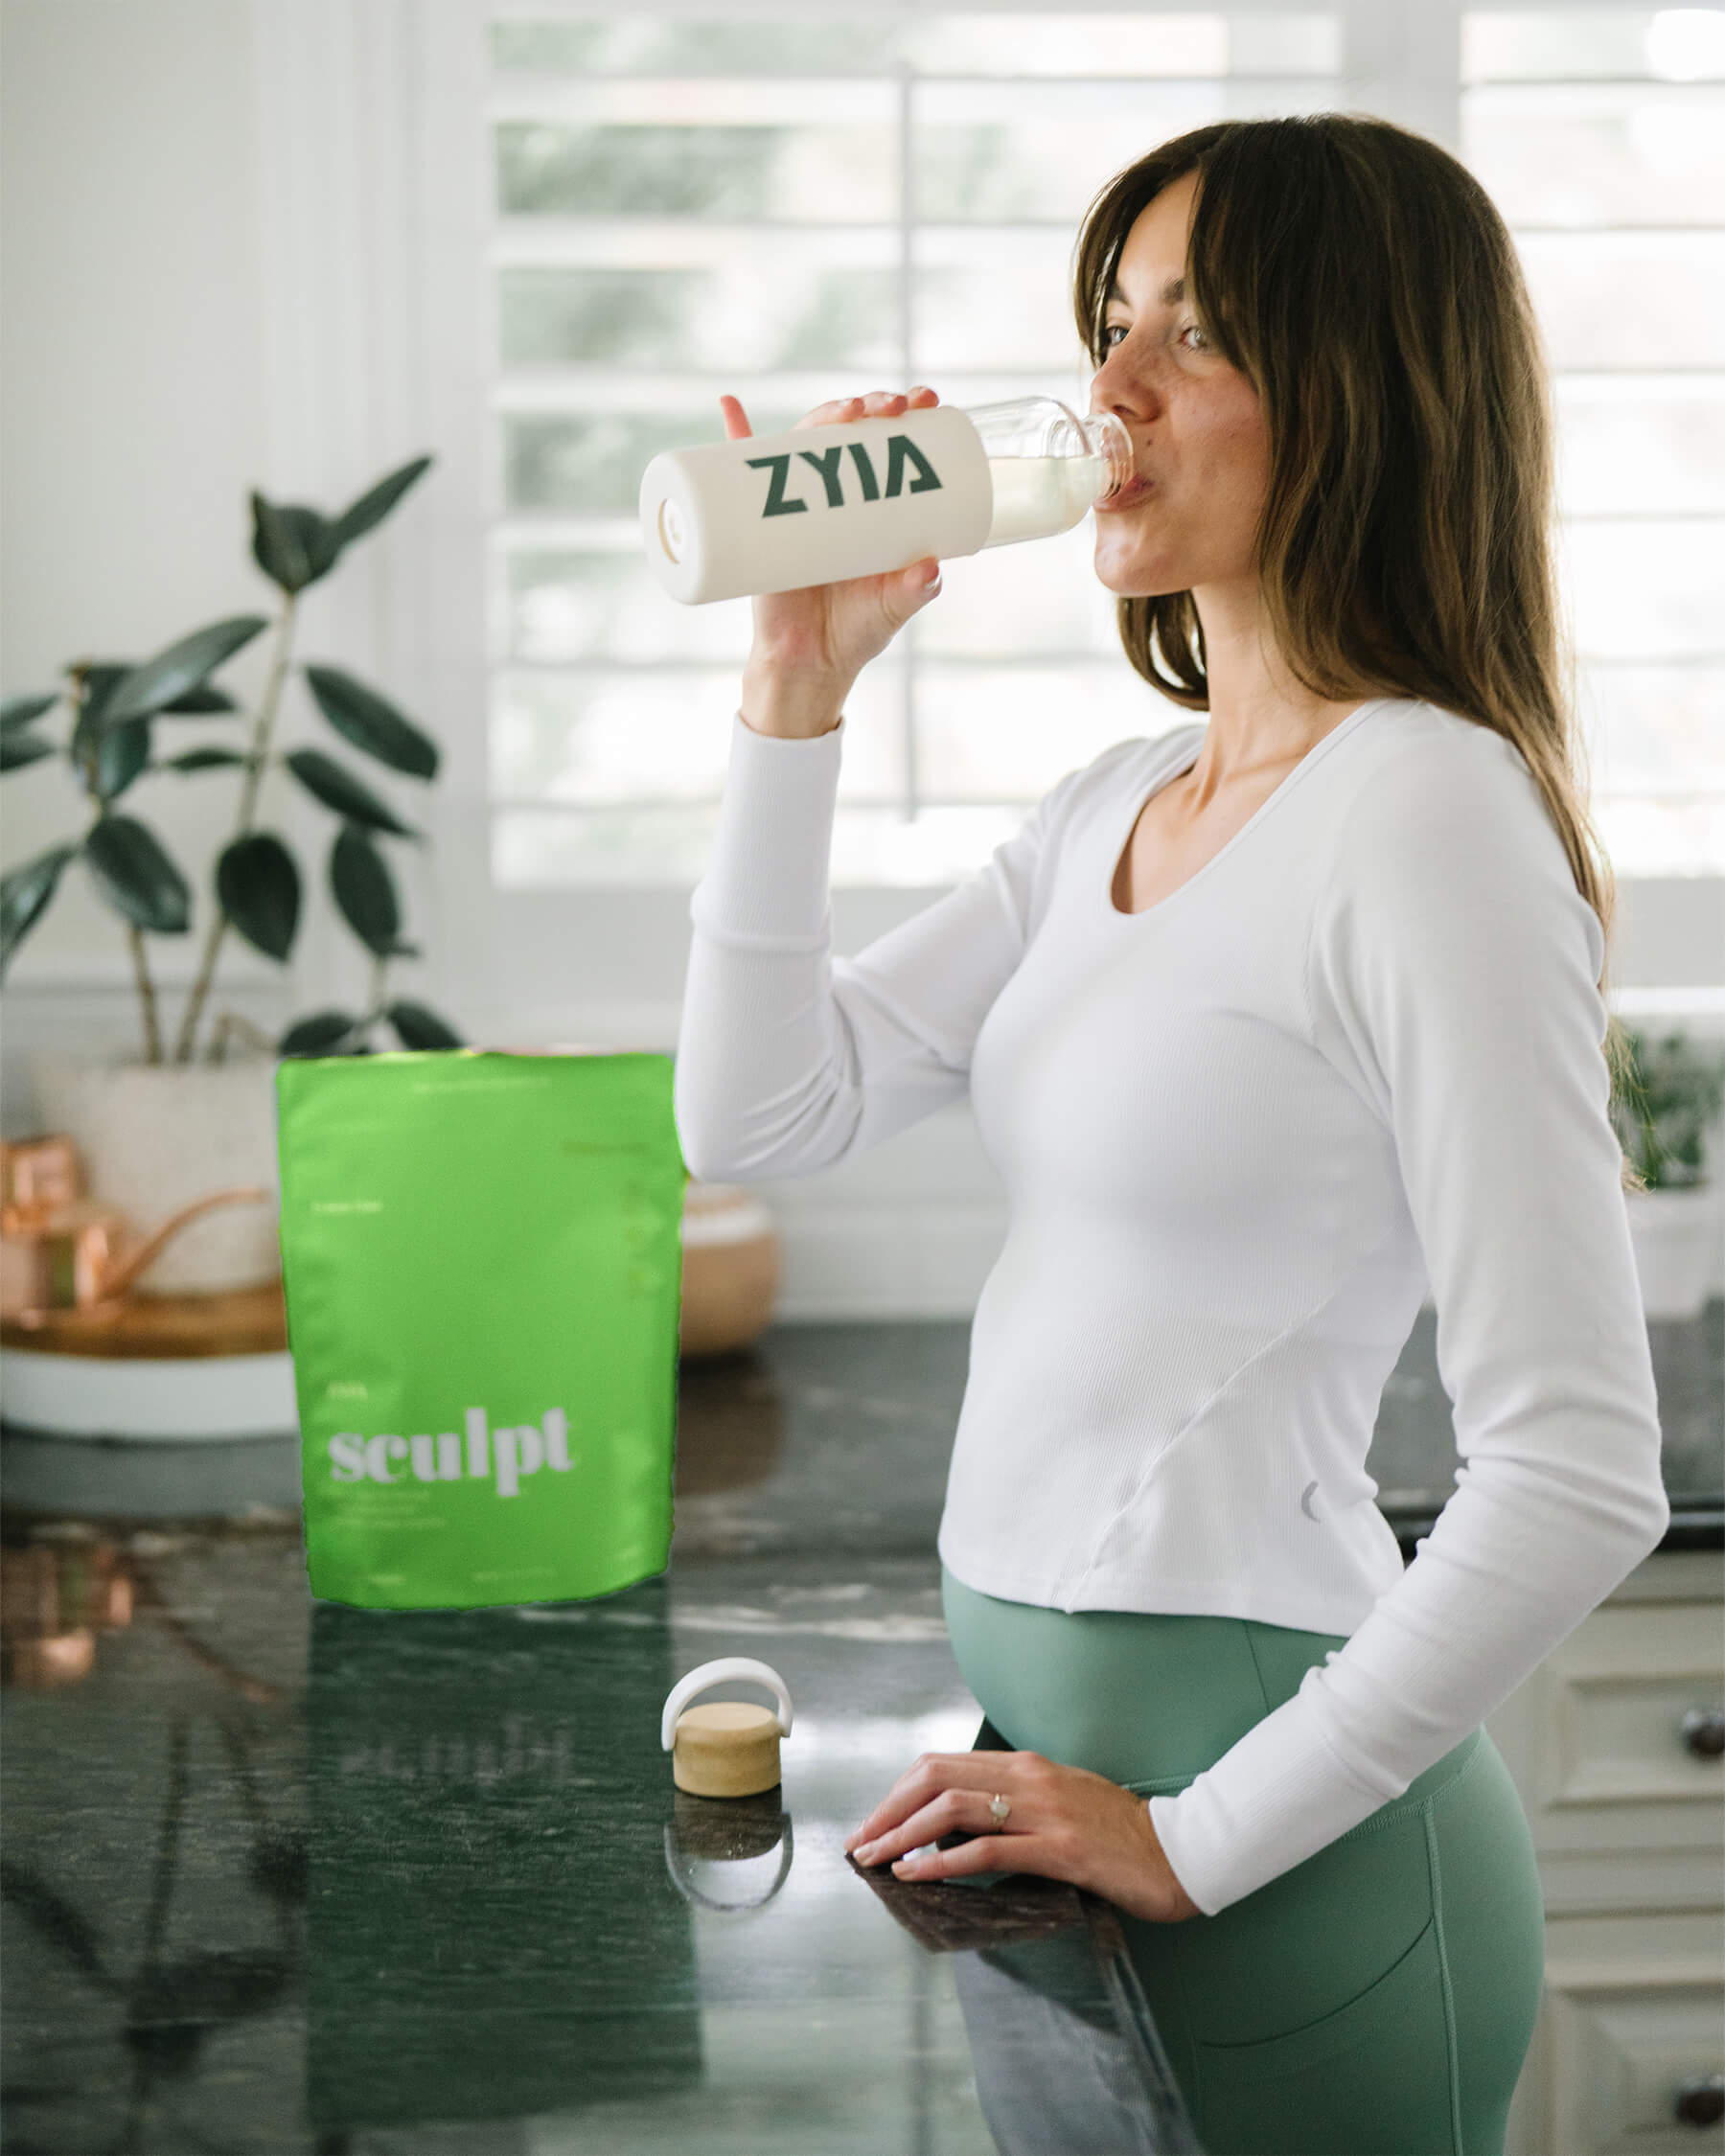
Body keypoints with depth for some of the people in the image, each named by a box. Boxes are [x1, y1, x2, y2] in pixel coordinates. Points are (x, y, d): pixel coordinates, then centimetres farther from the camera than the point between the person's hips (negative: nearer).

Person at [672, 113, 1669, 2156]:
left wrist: (1205, 1837, -17)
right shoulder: (1120, 805, 8)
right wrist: (797, 689, -1)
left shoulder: (1423, 814, -18)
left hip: (1272, 1838, -8)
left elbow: (1578, 1483, -22)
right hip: (1051, 1742, 8)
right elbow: (759, 1115, 6)